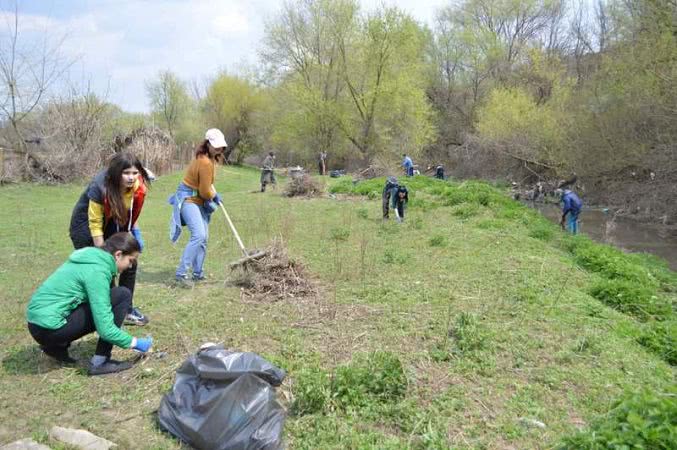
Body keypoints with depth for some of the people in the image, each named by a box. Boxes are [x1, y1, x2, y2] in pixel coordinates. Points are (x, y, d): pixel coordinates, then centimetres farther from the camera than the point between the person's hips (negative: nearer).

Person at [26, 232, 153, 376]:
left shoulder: (92, 258, 9)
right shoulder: (97, 270, -18)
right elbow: (105, 329, -21)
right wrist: (134, 343, -8)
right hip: (48, 326, -9)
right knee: (122, 295, -12)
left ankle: (56, 346, 16)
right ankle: (99, 362, -8)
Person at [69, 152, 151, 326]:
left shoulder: (138, 186, -20)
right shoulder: (99, 187, -35)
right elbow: (95, 224, -27)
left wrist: (135, 231, -6)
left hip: (114, 225, 6)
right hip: (85, 225, -5)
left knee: (130, 263, 3)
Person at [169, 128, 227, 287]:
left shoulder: (209, 157, 7)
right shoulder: (205, 162, -24)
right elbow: (205, 192, -19)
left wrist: (214, 193, 10)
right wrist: (213, 195, 1)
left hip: (198, 200, 10)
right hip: (188, 198, -10)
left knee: (203, 237, 10)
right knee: (198, 235, -22)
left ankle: (198, 274, 20)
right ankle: (180, 274, -18)